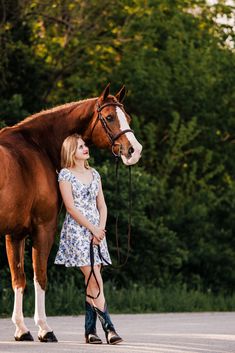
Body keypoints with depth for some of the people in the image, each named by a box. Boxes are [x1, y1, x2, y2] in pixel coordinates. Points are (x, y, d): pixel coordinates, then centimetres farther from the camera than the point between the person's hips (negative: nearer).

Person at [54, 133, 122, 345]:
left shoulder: (94, 174, 15)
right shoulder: (66, 175, -3)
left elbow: (102, 205, 13)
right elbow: (71, 207, -10)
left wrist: (101, 228, -4)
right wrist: (92, 228, -12)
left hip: (96, 231, 6)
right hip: (77, 230, -6)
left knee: (92, 283, 2)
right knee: (95, 281, -13)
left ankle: (90, 330, 4)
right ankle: (108, 327, -15)